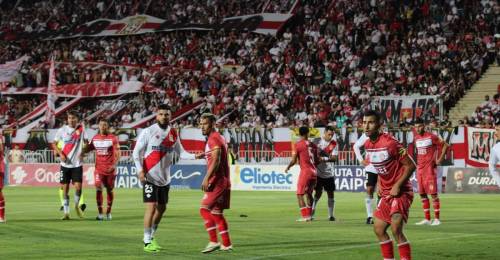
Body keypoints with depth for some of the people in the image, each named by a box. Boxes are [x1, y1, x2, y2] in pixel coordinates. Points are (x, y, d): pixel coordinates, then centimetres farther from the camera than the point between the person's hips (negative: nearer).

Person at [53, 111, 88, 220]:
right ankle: (66, 212, 9)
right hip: (65, 164, 0)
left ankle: (77, 205, 18)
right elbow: (54, 144, 6)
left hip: (77, 164, 0)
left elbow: (86, 142, 12)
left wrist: (83, 152, -6)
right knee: (65, 188, 1)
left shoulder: (81, 129, 1)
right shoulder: (62, 130, 0)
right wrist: (60, 154, -10)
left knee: (78, 187, -10)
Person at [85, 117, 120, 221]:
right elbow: (88, 149, 20)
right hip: (98, 168, 2)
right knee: (98, 188, -12)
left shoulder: (113, 138, -5)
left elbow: (117, 153, -9)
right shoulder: (95, 138, 8)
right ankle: (100, 213, -8)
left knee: (109, 190, 8)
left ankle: (108, 212, 24)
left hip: (110, 169, -2)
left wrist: (114, 165, -22)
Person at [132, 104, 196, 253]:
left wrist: (195, 156, -11)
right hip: (150, 177, -6)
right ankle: (147, 242, -5)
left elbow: (181, 153, 6)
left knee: (162, 208, 13)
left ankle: (151, 236, 31)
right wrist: (140, 170, -19)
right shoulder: (148, 132, -9)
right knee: (151, 207, -12)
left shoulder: (173, 134, 6)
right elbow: (136, 152, -7)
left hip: (165, 178, 6)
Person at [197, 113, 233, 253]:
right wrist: (204, 155, 21)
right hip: (223, 180, 10)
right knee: (217, 212, 13)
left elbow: (216, 160, -22)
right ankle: (226, 244, 14)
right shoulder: (219, 137, 17)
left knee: (204, 209, -10)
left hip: (217, 181, -10)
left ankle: (213, 241, -11)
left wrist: (206, 178, -27)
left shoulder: (213, 139, -12)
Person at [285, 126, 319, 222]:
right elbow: (317, 161, 11)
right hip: (314, 171, 6)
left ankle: (305, 216, -8)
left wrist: (287, 168, 11)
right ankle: (309, 215, 22)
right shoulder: (313, 145, 10)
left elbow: (294, 161, -6)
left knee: (300, 194, 0)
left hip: (305, 171, -6)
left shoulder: (298, 144, -6)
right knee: (309, 194, 19)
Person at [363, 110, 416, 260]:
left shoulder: (390, 143, -20)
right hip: (386, 193, 9)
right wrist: (380, 184, 10)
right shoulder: (368, 145, 5)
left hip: (401, 192, -9)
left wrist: (397, 186, -19)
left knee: (396, 229, -20)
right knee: (378, 229, 11)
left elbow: (410, 165, -16)